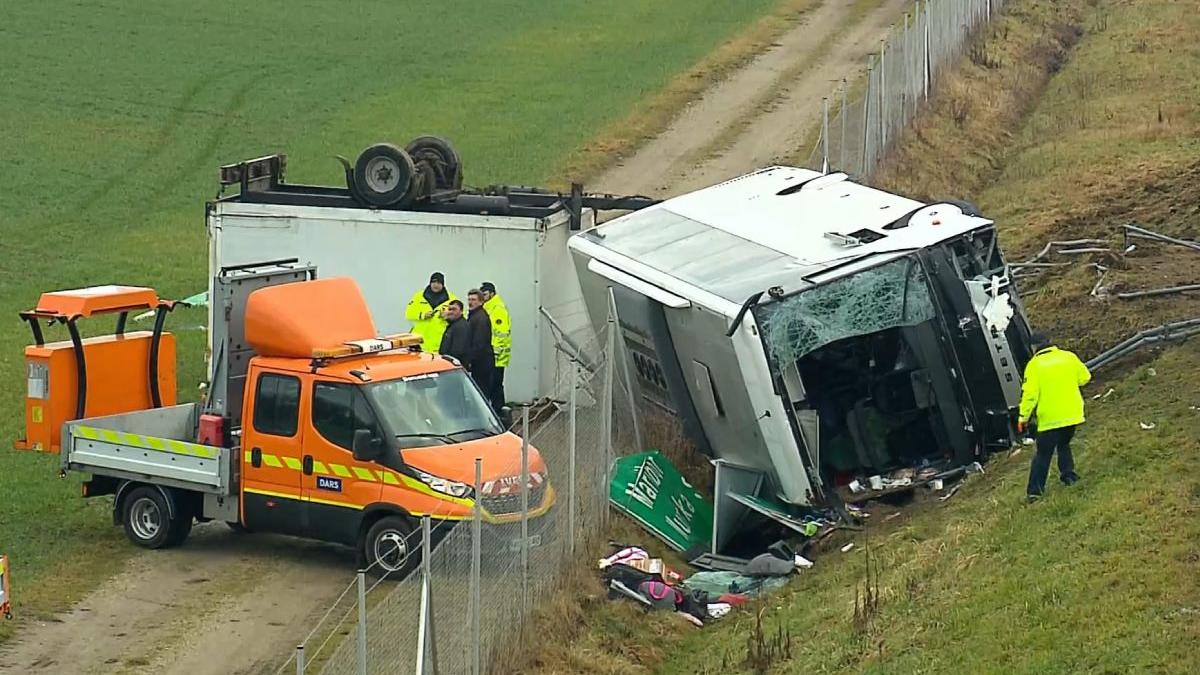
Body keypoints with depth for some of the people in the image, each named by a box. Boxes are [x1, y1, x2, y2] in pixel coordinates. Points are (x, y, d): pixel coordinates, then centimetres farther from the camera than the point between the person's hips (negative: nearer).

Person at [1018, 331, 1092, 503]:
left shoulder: (1034, 365, -9)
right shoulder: (1069, 357, 1)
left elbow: (1030, 394, -12)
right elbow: (1084, 377, 11)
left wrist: (1023, 416, -2)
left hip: (1049, 418, -3)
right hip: (1072, 415, 3)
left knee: (1043, 454, 4)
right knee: (1064, 445, 26)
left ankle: (1034, 491, 2)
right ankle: (1068, 474, 12)